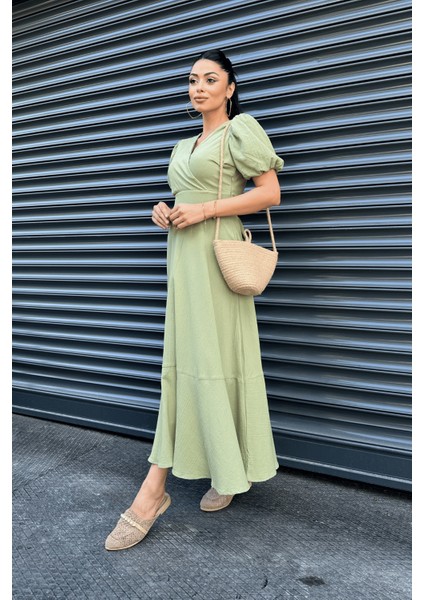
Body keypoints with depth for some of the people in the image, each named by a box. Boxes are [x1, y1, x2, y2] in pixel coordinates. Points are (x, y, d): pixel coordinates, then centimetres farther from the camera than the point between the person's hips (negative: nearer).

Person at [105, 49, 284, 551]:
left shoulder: (241, 129, 2)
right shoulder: (183, 147, 24)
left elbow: (270, 192, -8)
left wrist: (203, 210, -14)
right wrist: (164, 212, 7)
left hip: (214, 255, -7)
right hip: (182, 255, 7)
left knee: (214, 360, -6)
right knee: (183, 363, 4)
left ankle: (232, 471, 10)